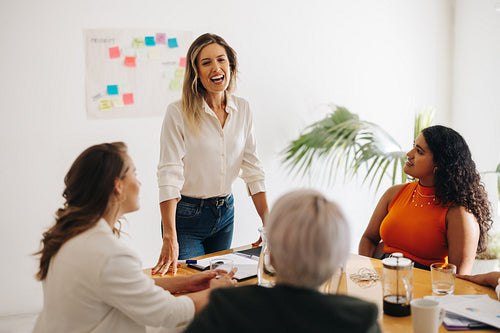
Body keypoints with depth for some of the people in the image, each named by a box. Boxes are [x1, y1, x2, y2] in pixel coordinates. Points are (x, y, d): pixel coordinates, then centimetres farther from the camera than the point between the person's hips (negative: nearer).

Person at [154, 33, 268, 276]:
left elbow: (252, 168, 3)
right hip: (186, 216, -5)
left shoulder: (242, 109, 1)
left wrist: (269, 225, -3)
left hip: (225, 213, 5)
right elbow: (169, 174, -21)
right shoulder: (178, 113, -15)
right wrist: (169, 239, -29)